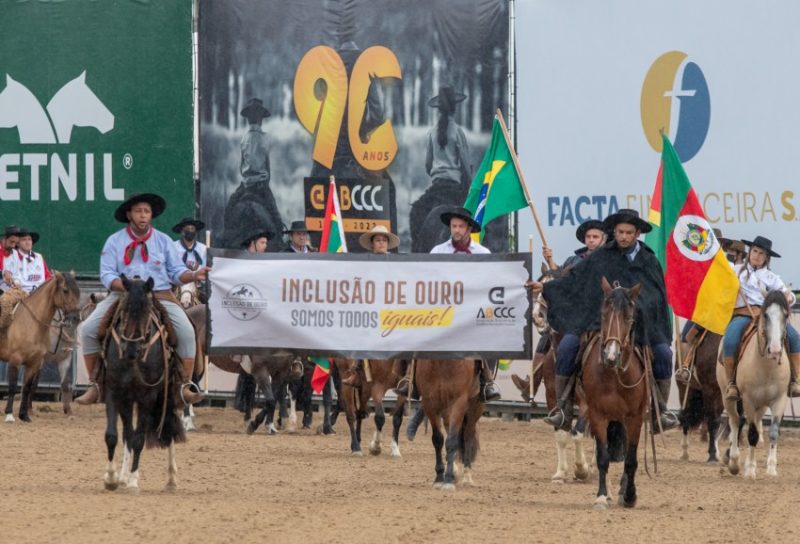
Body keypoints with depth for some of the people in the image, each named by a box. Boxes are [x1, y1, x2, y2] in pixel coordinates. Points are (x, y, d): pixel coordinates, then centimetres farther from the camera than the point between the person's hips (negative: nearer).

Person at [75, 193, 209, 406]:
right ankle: (94, 384, -6)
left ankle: (186, 386, -12)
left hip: (160, 295, 0)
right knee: (89, 328, -18)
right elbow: (107, 275, -2)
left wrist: (194, 275, -15)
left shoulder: (163, 241, 8)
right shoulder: (115, 241, 4)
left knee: (186, 331, -23)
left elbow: (177, 273, 7)